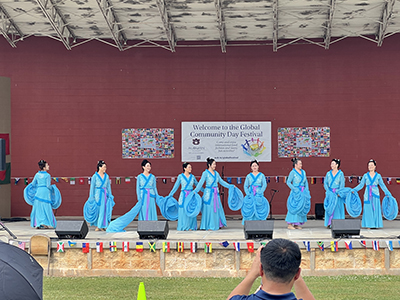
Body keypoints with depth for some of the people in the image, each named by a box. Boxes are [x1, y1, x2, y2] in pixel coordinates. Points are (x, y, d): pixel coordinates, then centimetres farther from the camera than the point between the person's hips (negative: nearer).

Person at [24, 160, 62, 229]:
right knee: (46, 208, 3)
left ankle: (37, 224, 4)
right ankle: (46, 223, -2)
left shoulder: (37, 174, 6)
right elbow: (48, 185, -11)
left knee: (38, 208, 8)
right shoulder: (47, 175, -7)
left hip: (38, 192, 4)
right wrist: (52, 188, 7)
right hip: (45, 192, -4)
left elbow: (33, 184, 10)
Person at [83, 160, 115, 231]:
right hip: (98, 195, -4)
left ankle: (102, 226, 8)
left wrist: (110, 196, 10)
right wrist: (91, 198, -4)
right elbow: (92, 187, -2)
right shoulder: (95, 176, -4)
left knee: (105, 210, 1)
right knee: (98, 211, -2)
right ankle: (97, 227, 4)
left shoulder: (106, 176, 9)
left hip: (105, 195, 4)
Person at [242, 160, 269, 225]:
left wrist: (260, 193, -12)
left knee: (259, 209, -10)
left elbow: (264, 185, 0)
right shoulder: (249, 176, 8)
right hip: (251, 195, 1)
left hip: (259, 195, -1)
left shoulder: (261, 175, 5)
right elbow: (245, 186, 7)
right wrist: (248, 194, -7)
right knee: (249, 210, -8)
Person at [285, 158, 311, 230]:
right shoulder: (292, 172, -7)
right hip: (296, 192, -7)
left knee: (303, 207, 4)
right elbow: (288, 182, -9)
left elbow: (306, 182, 18)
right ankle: (289, 224, -6)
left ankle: (296, 224, 10)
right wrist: (294, 189, -15)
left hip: (303, 192, 7)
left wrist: (306, 189, 6)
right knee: (294, 207, -10)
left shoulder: (303, 172, 12)